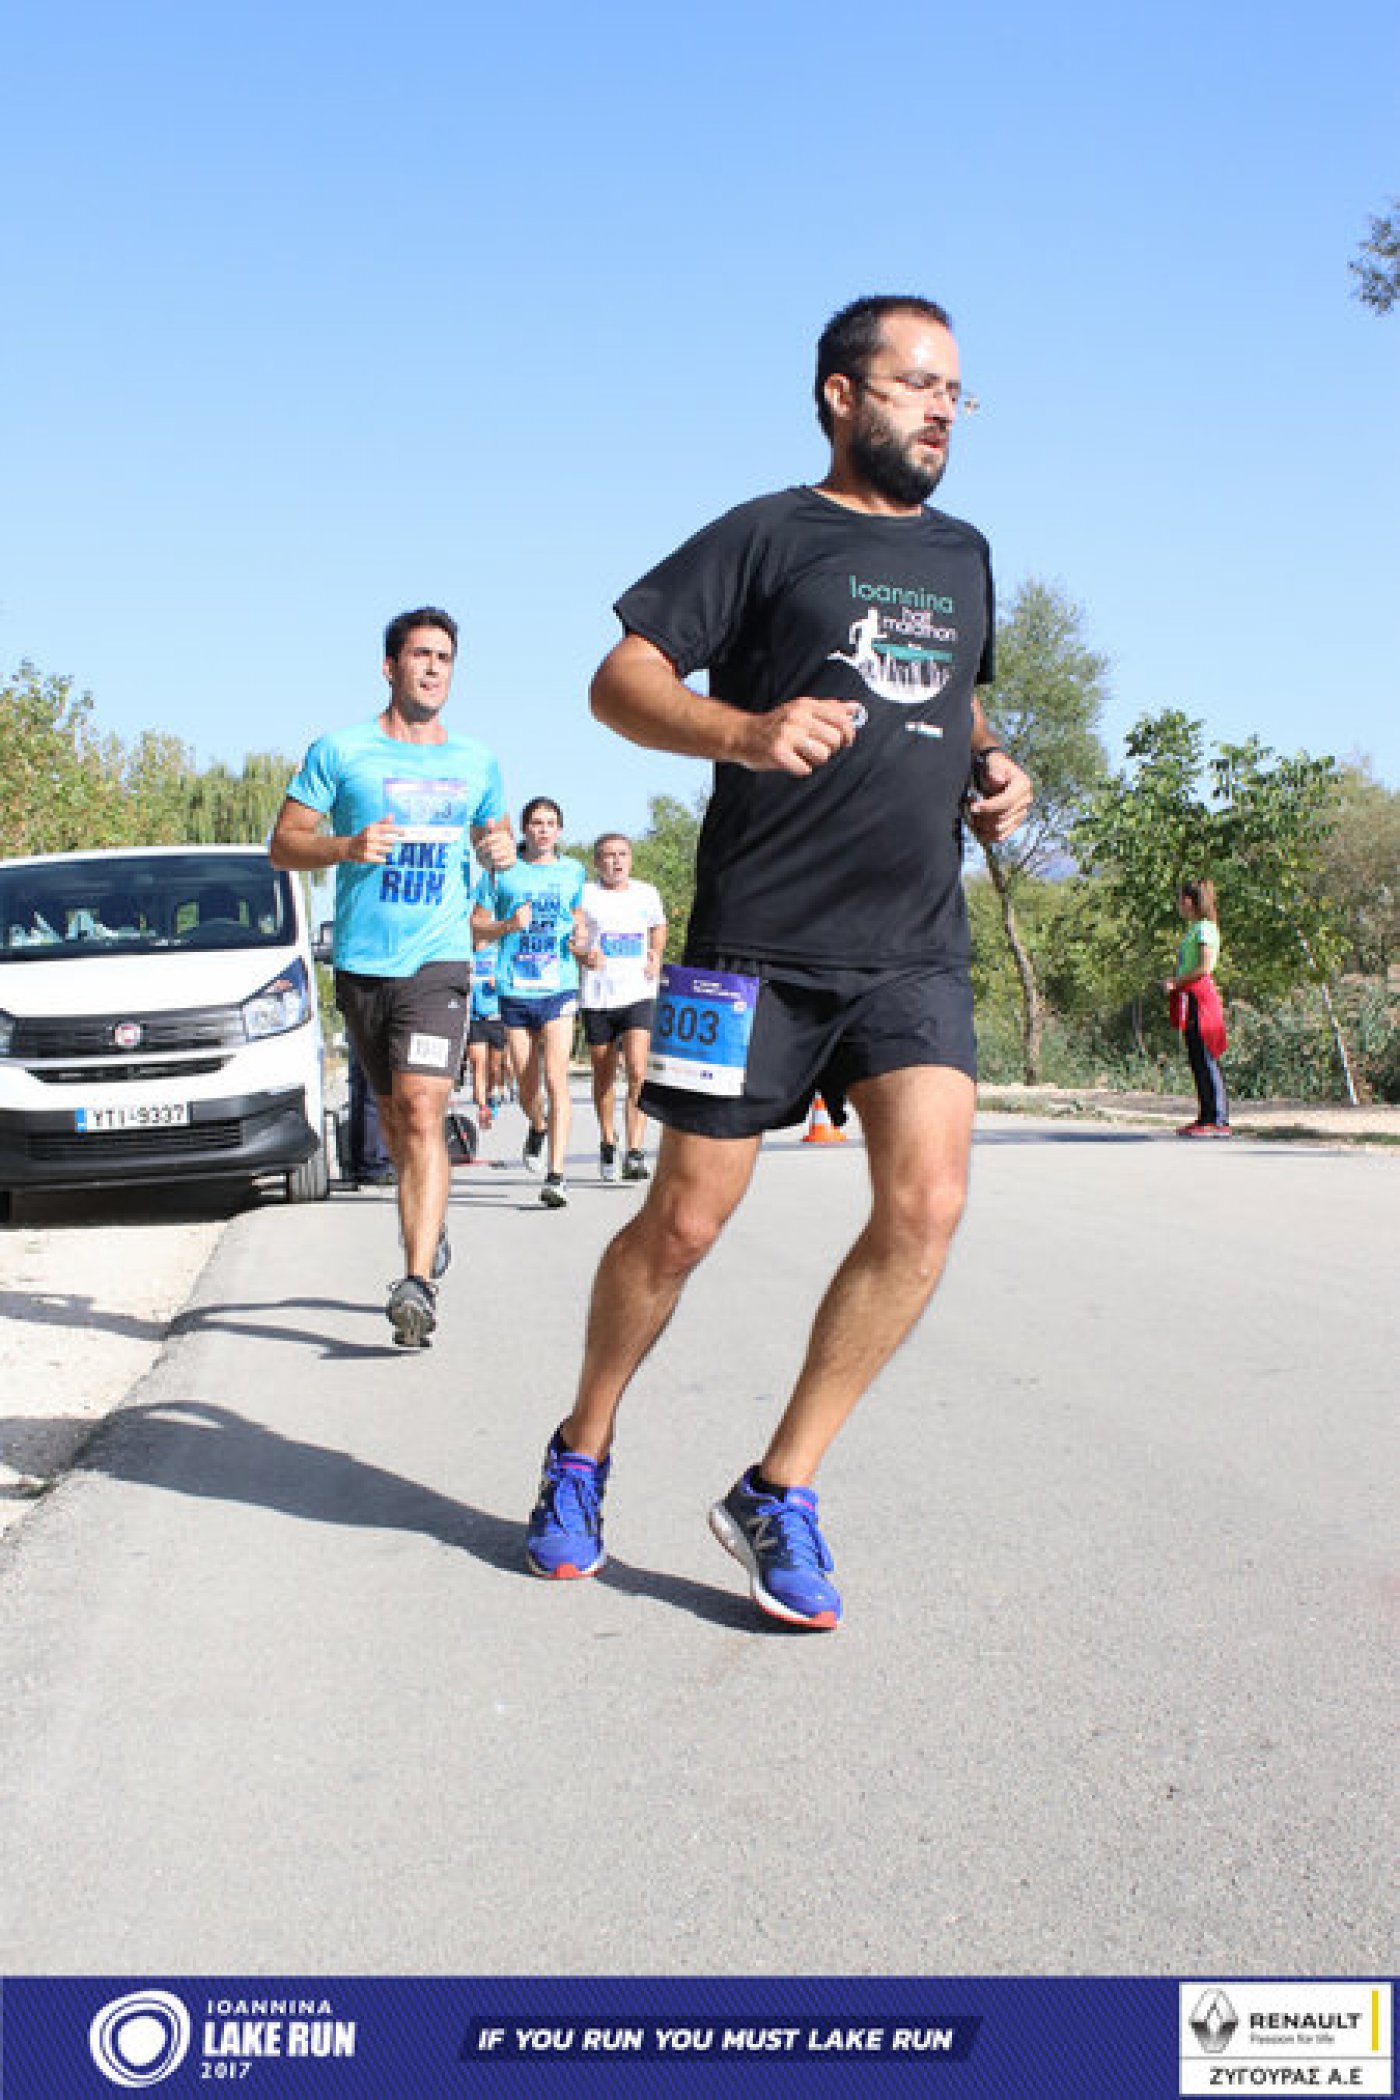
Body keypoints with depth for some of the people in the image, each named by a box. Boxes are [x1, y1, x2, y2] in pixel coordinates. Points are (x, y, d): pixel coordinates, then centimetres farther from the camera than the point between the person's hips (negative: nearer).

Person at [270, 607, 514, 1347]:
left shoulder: (475, 762, 11)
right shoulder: (340, 751, 4)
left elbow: (494, 833, 26)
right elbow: (283, 844, 3)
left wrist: (502, 849, 1)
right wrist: (346, 846, -16)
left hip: (439, 960, -1)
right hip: (361, 961, 1)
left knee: (422, 1112, -16)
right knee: (392, 1117, 13)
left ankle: (418, 1283, -22)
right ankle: (430, 1232, 38)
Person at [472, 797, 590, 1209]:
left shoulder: (572, 871, 11)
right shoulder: (502, 870, 5)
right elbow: (476, 925, 7)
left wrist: (581, 938, 4)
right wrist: (508, 925, -12)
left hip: (559, 988, -1)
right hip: (514, 989, 1)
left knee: (555, 1079, -15)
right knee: (526, 1085, 8)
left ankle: (555, 1176, -16)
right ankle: (538, 1127, 44)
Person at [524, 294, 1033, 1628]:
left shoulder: (962, 556, 21)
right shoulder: (764, 535, 3)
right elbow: (620, 681, -4)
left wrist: (991, 774, 13)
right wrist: (744, 730, -23)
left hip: (917, 949, 5)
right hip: (758, 941, -4)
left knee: (927, 1205, -14)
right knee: (683, 1224, 1)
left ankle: (778, 1494, 0)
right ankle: (581, 1456, 25)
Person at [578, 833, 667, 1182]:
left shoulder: (647, 894, 9)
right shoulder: (584, 895, 0)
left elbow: (658, 927, 28)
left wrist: (656, 955, 9)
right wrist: (582, 956, -14)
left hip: (638, 995, 0)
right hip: (596, 997, 0)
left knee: (638, 1073, -16)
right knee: (604, 1077, 11)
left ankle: (635, 1153, -17)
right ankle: (607, 1143, 32)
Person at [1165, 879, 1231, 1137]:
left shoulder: (1205, 928, -9)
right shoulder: (1192, 929, 20)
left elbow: (1206, 968, -18)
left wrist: (1177, 982, -12)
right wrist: (1173, 981, 11)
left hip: (1200, 998, -10)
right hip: (1189, 999, 10)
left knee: (1207, 1060, -10)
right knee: (1197, 1061, 10)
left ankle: (1219, 1121, -11)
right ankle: (1205, 1118, 13)